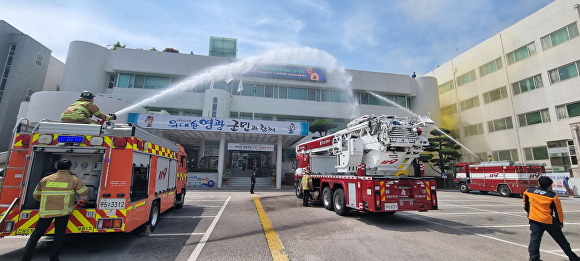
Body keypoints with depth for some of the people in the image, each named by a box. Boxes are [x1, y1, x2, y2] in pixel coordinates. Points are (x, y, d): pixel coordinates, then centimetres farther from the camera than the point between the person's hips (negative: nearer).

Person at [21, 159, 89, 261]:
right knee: (59, 235, 9)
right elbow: (84, 192, 1)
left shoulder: (45, 179, 9)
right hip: (63, 211, -2)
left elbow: (36, 195, 17)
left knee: (36, 234, 15)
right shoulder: (74, 180, -2)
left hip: (46, 211, 3)